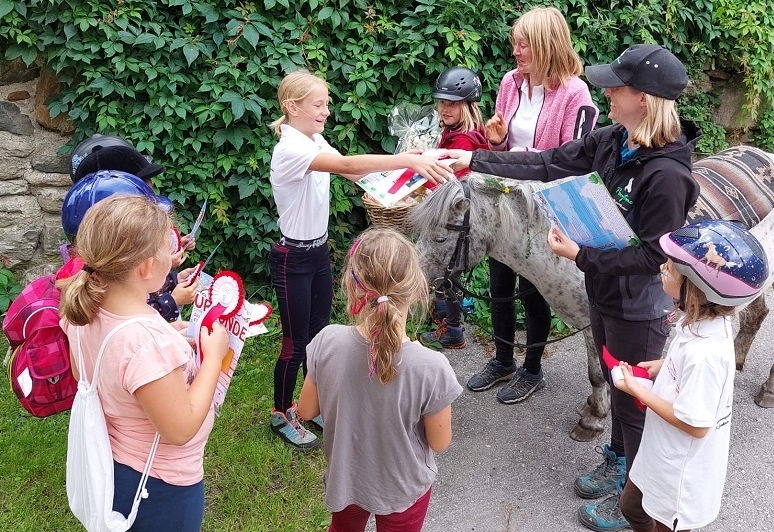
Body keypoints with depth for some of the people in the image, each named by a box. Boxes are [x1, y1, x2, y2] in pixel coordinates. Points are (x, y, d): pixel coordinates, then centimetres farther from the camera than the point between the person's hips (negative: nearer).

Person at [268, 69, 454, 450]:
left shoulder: (315, 141, 4)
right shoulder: (291, 148, -25)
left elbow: (353, 173, -3)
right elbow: (348, 166, -39)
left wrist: (404, 165, -18)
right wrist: (409, 160, -46)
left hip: (319, 250, 9)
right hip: (292, 258, -8)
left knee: (319, 333, 18)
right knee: (296, 342, 5)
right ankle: (281, 415, 25)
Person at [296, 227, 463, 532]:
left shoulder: (328, 343, -26)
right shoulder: (431, 367, -33)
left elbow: (306, 411, -9)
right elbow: (439, 443, -15)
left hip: (345, 478, 2)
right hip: (403, 488, -1)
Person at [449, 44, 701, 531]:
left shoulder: (667, 174, -30)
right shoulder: (611, 141, -6)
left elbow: (652, 255, -25)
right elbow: (547, 164, -1)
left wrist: (580, 255, -26)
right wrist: (474, 159, -3)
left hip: (639, 308, -8)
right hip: (605, 293, 8)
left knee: (635, 401, 11)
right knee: (616, 385, 26)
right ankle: (618, 464, 50)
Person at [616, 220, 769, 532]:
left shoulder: (704, 353, -38)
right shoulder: (704, 320, -11)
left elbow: (695, 425, -28)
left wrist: (639, 391, -20)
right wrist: (660, 365, -2)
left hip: (681, 473, -8)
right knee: (632, 506, 28)